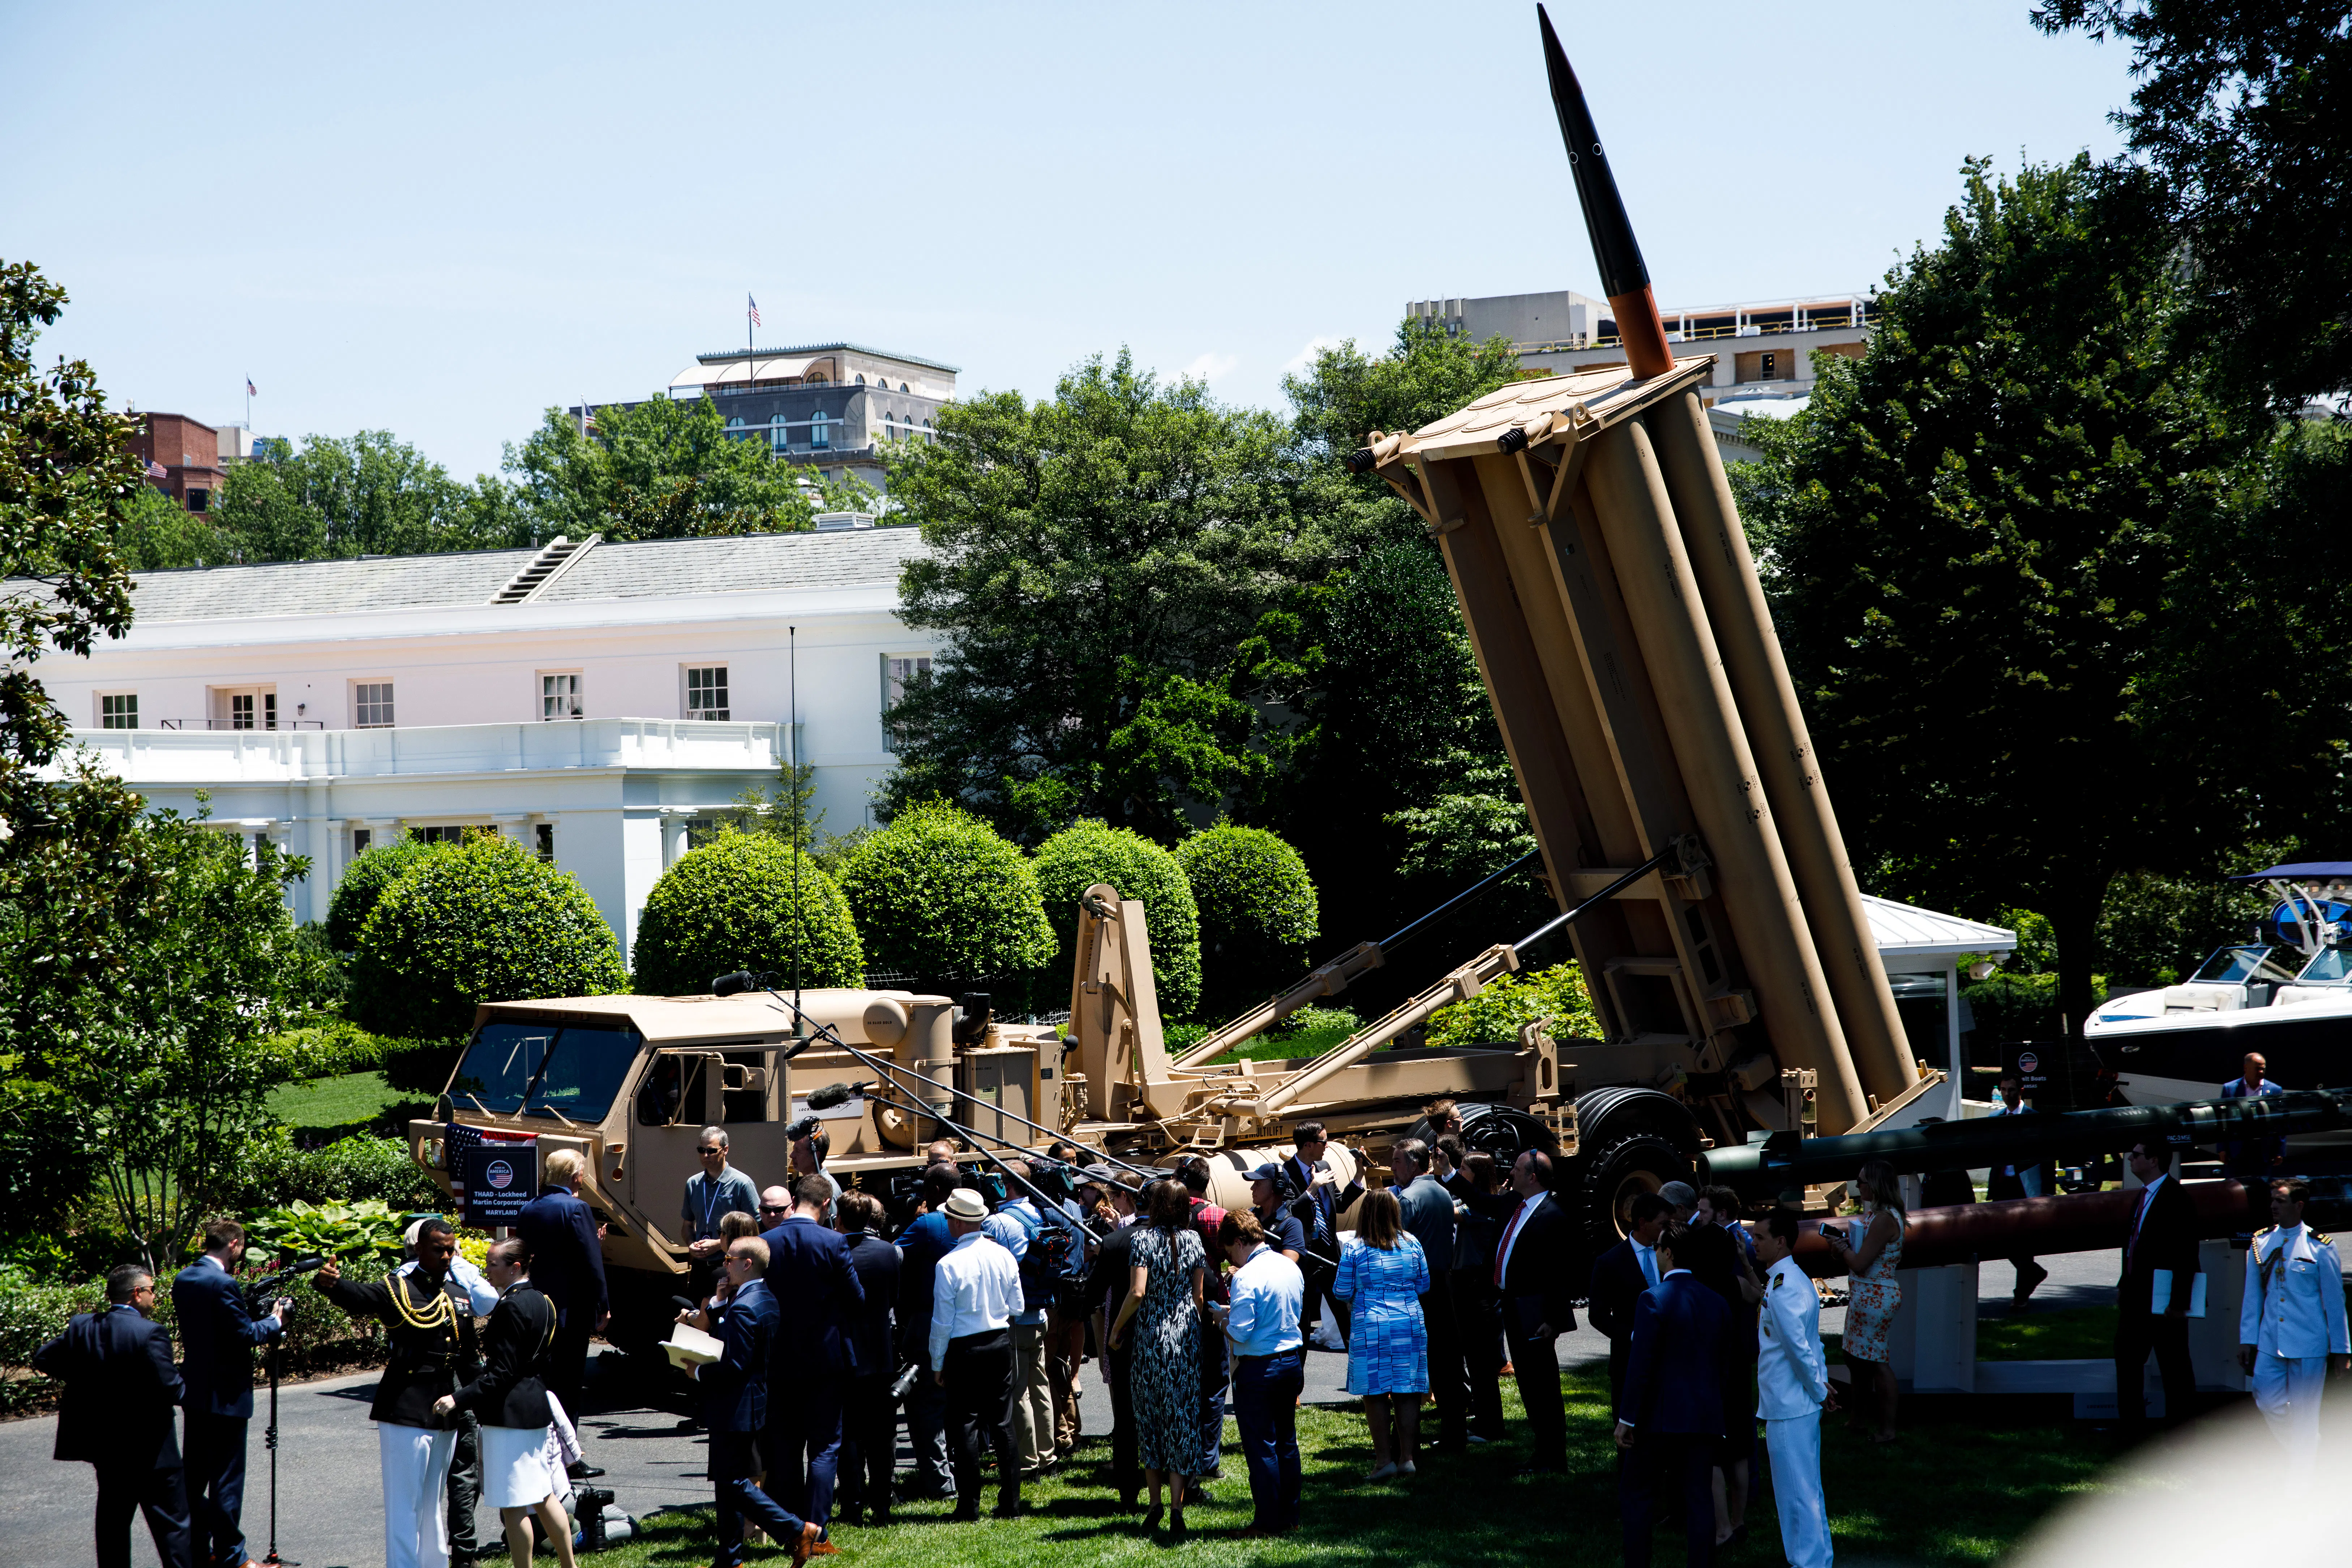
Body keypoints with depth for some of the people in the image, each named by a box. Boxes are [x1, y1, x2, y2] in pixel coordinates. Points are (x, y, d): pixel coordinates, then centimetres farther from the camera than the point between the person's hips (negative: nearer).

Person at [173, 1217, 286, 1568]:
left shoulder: (182, 1280, 6)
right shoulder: (223, 1284, -20)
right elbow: (245, 1335, -19)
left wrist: (261, 1316, 12)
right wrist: (275, 1321, -1)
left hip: (194, 1392, 8)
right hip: (225, 1394, -8)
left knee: (194, 1475, 14)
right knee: (226, 1480, -1)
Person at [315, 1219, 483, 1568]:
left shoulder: (460, 1298, 13)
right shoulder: (398, 1290, -6)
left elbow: (469, 1361, 19)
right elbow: (360, 1297, -26)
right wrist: (331, 1283, -48)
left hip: (444, 1415, 6)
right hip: (405, 1411, -6)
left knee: (435, 1503, 18)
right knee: (405, 1504, -5)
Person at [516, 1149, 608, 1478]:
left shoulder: (528, 1211, 7)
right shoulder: (576, 1209, -14)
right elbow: (591, 1263, -15)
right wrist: (601, 1306, -8)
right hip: (571, 1311, -7)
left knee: (543, 1380, 14)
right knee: (569, 1385, -1)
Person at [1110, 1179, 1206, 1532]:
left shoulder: (1144, 1238, -8)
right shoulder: (1193, 1239, 3)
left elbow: (1137, 1292, -16)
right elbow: (1199, 1295, 5)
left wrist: (1117, 1328, -4)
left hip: (1152, 1335, -3)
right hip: (1188, 1335, 3)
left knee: (1150, 1415, 10)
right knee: (1182, 1415, 4)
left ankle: (1155, 1502, 11)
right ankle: (1177, 1506, 0)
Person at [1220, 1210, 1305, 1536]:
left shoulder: (1247, 1277, -18)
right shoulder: (1291, 1268, 6)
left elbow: (1240, 1333, -23)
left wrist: (1223, 1322, -1)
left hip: (1258, 1368, -7)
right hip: (1292, 1361, 8)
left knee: (1261, 1447, 1)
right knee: (1286, 1442, 16)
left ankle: (1269, 1523, 4)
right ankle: (1289, 1517, 21)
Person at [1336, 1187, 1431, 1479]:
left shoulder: (1354, 1249, -4)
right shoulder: (1412, 1244, 4)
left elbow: (1342, 1293, 1)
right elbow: (1424, 1286, 12)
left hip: (1371, 1328, -3)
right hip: (1411, 1325, 3)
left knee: (1375, 1395, 2)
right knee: (1407, 1394, 6)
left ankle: (1384, 1458, 0)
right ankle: (1406, 1457, 5)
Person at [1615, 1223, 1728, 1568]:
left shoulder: (1653, 1300, -13)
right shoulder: (1717, 1303, 6)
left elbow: (1641, 1366, -15)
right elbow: (1721, 1366, 12)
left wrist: (1626, 1419, -10)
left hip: (1660, 1416, -5)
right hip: (1705, 1417, 5)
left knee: (1636, 1494, 7)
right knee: (1699, 1498, 7)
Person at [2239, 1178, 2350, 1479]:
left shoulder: (2320, 1247, -4)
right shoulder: (2261, 1244, 7)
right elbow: (2253, 1297, 12)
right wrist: (2247, 1341, 9)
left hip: (2309, 1344, -4)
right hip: (2270, 1342, 4)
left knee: (2304, 1412, 0)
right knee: (2268, 1403, -1)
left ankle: (2299, 1478, 12)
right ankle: (2309, 1450, 24)